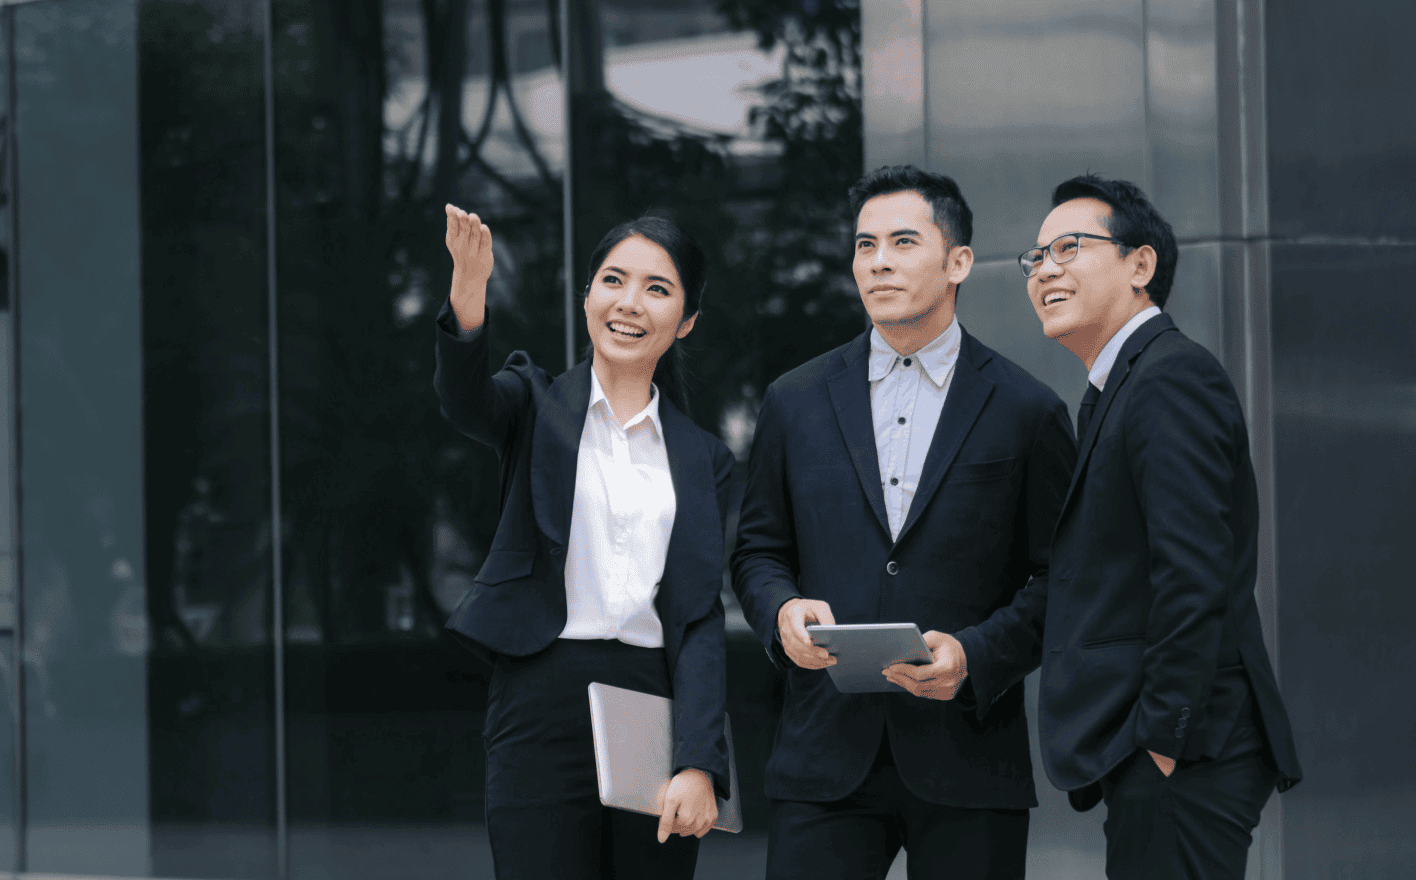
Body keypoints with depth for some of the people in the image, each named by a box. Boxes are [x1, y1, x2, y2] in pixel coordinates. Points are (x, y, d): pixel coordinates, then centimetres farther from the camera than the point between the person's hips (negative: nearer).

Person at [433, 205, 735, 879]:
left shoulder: (702, 459, 13)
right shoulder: (538, 406, 8)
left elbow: (700, 620, 5)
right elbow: (463, 399, -16)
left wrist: (698, 766, -8)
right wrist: (469, 290, -37)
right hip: (543, 704, -2)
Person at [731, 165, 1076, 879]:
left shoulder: (1026, 411, 4)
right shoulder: (796, 402, 11)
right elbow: (757, 548, 17)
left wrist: (978, 658, -12)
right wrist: (782, 609, -6)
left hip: (967, 762, -1)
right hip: (826, 758, 1)